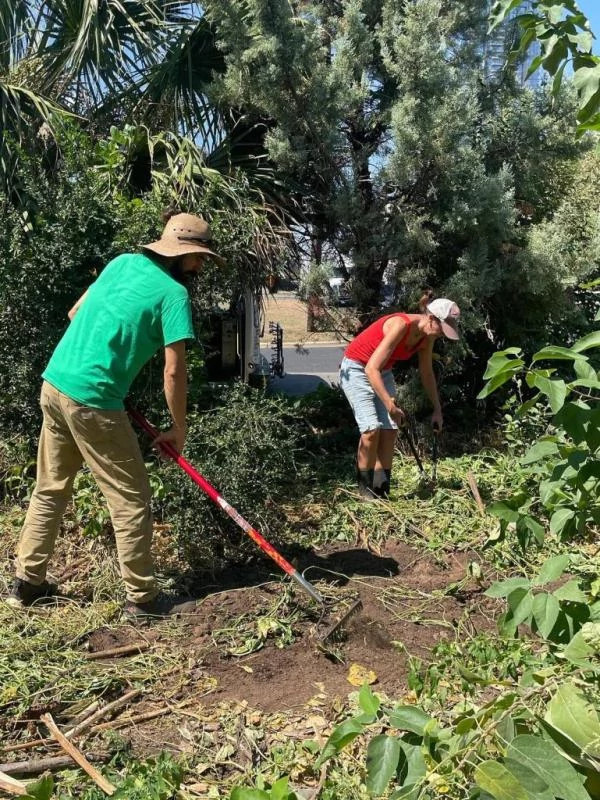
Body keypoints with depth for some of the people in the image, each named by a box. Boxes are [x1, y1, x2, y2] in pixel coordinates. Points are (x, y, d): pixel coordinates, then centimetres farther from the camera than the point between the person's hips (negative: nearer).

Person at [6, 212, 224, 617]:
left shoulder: (124, 262, 12)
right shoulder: (174, 292, -9)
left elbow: (75, 314, 20)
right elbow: (174, 371, -13)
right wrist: (179, 428, -1)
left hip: (54, 384, 8)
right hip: (91, 400, -8)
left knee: (50, 489, 19)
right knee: (132, 498, 3)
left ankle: (27, 582, 31)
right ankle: (142, 598, 13)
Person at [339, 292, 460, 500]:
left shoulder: (426, 336, -7)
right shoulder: (401, 325, -31)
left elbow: (427, 373, 8)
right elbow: (371, 369, -33)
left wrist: (437, 409, 10)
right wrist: (390, 405, -39)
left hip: (382, 372, 7)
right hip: (356, 368, -7)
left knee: (390, 430, -5)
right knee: (372, 428, -18)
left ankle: (382, 490, 1)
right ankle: (365, 489, -4)